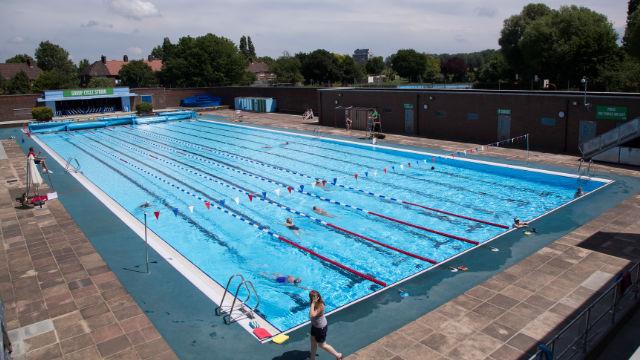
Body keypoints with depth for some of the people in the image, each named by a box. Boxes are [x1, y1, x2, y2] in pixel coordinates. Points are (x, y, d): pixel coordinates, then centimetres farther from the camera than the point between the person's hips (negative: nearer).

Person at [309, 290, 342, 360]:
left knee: (322, 345, 11)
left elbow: (312, 315, -47)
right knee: (313, 342, 23)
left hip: (321, 327, -8)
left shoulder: (320, 305, -34)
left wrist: (313, 303, -43)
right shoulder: (315, 303, -9)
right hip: (315, 325, 8)